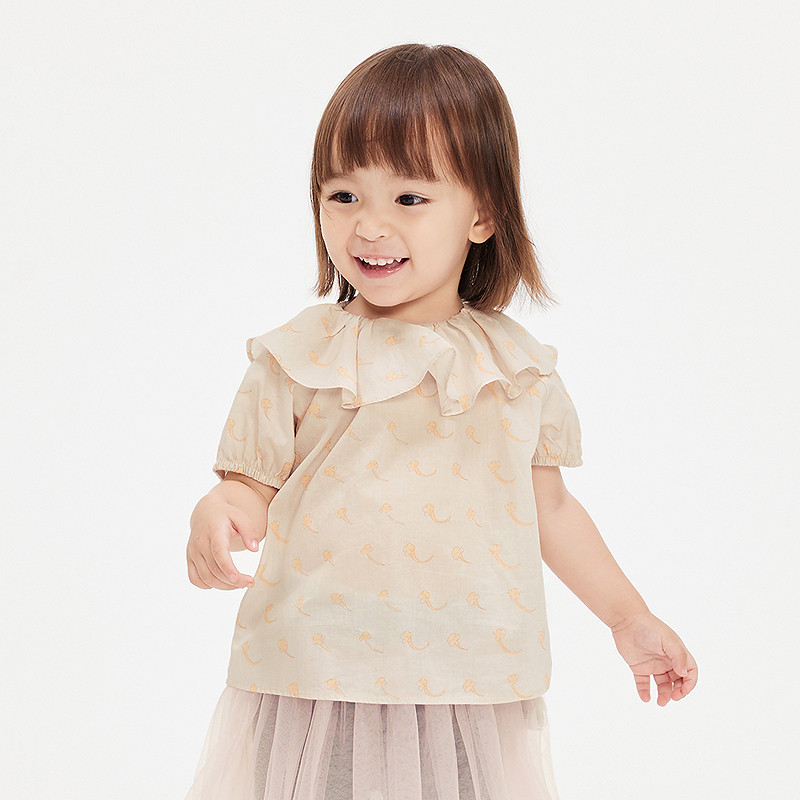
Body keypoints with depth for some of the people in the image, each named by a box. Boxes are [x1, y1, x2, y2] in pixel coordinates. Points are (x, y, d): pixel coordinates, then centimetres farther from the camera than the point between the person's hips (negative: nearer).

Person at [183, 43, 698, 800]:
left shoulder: (519, 369, 3)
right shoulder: (296, 360, -4)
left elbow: (549, 509, 14)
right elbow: (256, 487, 1)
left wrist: (629, 617, 19)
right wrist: (217, 513, -22)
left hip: (473, 693, 2)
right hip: (317, 676, -1)